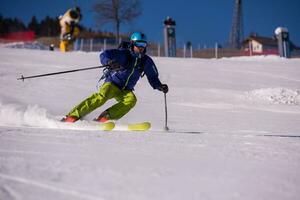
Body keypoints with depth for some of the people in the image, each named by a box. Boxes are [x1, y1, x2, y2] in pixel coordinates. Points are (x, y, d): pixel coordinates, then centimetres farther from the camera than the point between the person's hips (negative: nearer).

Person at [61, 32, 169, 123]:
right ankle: (73, 115, -34)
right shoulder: (123, 54, -10)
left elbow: (153, 77, 17)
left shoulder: (146, 61, 4)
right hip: (112, 84, -4)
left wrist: (160, 86, -2)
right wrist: (109, 62, -42)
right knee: (102, 97, -34)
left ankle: (105, 118, -35)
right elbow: (104, 55, -20)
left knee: (131, 100, -30)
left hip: (125, 90, 4)